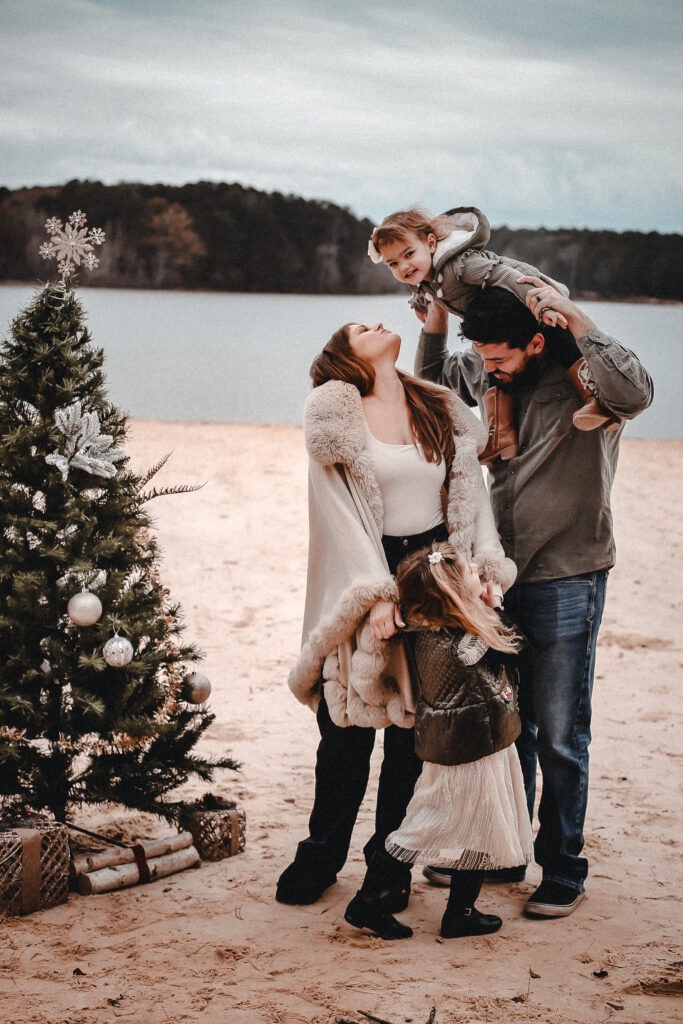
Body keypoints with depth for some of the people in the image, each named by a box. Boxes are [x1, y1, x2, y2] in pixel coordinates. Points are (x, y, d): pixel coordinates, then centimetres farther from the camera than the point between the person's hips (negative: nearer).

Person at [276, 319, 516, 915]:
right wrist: (374, 593, -16)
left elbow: (470, 494, 8)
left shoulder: (443, 412, 11)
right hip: (363, 581, -3)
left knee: (413, 731, 6)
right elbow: (340, 511, -8)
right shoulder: (335, 412, -3)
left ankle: (390, 863, 20)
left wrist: (487, 569, -7)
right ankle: (323, 854, 24)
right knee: (348, 729, 5)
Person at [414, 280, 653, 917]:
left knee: (559, 736, -1)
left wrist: (576, 318, -33)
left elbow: (634, 394, -37)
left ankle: (563, 872, 13)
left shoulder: (584, 380, -15)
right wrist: (439, 307, 5)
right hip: (502, 577, 6)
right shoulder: (490, 376, 3)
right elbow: (433, 375, 22)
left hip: (567, 583, -6)